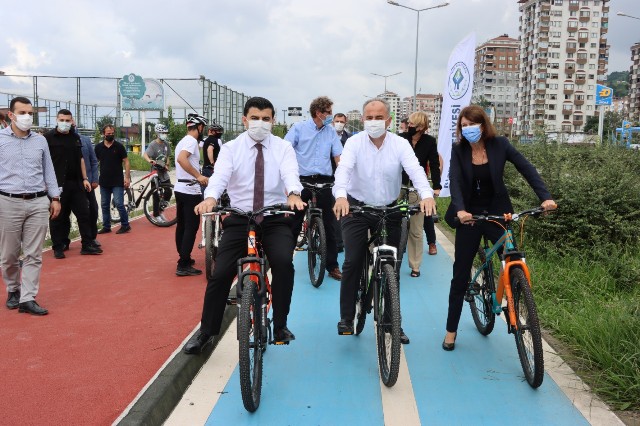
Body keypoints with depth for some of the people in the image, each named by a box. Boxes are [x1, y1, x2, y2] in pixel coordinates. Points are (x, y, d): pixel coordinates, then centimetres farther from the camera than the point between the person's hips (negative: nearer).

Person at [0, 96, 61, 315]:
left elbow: (48, 170, 14)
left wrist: (55, 198, 9)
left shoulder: (40, 140, 10)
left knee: (34, 255, 1)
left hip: (39, 203, 2)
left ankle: (27, 299, 6)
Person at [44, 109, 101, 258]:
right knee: (58, 217, 3)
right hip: (57, 184, -5)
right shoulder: (49, 137, -3)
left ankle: (87, 245, 10)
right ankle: (58, 247, 13)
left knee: (83, 213, 4)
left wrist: (85, 178, 12)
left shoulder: (75, 137, 12)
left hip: (76, 183, 5)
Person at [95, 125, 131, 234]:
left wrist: (127, 177, -10)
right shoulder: (98, 147, 6)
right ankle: (106, 226, 18)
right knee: (104, 205, 9)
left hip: (117, 181, -4)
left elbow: (126, 162, -2)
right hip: (104, 182, 4)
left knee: (119, 204, -9)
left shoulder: (119, 146, -2)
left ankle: (125, 225, 4)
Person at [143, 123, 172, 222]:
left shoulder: (166, 144, 6)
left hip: (164, 172, 6)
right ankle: (156, 215, 12)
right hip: (155, 173, -6)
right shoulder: (153, 144, -14)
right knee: (156, 195, 1)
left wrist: (167, 165, -2)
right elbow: (145, 155, -27)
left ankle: (160, 211, 22)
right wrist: (150, 161, -47)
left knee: (168, 193, 2)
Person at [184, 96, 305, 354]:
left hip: (275, 219, 0)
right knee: (220, 273, -7)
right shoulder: (231, 148, 3)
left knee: (283, 263, -24)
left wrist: (293, 194, -41)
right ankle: (205, 331, 14)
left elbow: (290, 173, -17)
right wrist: (210, 197, -38)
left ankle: (280, 326, -4)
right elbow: (220, 175, -15)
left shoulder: (283, 148, 3)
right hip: (239, 218, 1)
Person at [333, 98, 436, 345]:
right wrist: (340, 196, -44)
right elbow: (343, 169, -24)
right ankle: (346, 317, 9)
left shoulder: (400, 144, -5)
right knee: (352, 263, -7)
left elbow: (415, 170, -20)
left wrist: (426, 195, -40)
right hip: (356, 208, -1)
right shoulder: (355, 142, -8)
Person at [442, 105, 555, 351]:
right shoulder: (458, 150, -6)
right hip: (469, 217, 0)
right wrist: (459, 210, -34)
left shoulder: (499, 145, -5)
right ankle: (451, 330, 17)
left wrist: (545, 197, -21)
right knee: (460, 275, 4)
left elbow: (526, 169, -8)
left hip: (496, 214, 1)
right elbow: (454, 181, -17)